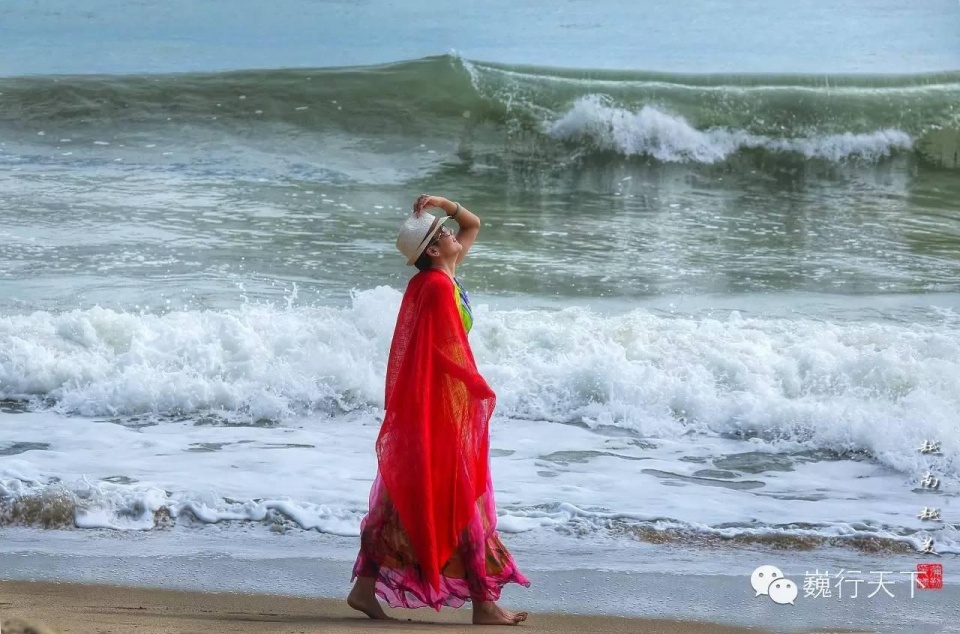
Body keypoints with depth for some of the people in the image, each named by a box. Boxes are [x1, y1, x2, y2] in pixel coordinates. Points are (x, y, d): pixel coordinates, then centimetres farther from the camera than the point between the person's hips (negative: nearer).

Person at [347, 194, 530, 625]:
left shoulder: (434, 279, 12)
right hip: (444, 402, -10)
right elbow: (452, 348, -20)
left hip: (417, 407, 10)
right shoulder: (438, 286, -16)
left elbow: (473, 225, 23)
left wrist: (445, 204, 8)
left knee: (402, 498, 11)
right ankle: (483, 602, 3)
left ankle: (365, 586, 13)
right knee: (464, 500, -3)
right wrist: (480, 389, -12)